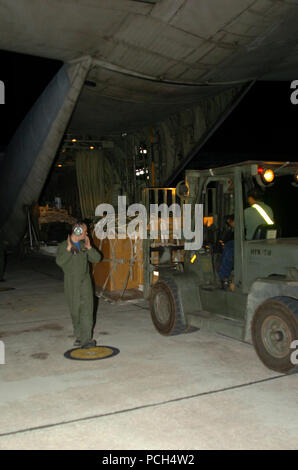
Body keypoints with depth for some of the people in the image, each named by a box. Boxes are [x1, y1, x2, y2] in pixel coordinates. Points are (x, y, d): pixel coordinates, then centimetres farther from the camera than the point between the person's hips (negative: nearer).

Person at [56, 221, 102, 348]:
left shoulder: (84, 245, 10)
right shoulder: (63, 246, -3)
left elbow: (97, 258, 5)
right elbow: (59, 261, -19)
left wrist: (89, 248, -7)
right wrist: (69, 249, -24)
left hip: (85, 281, 3)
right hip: (71, 283, -2)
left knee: (87, 309, -7)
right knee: (75, 310, 8)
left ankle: (86, 339, -7)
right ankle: (79, 335, 27)